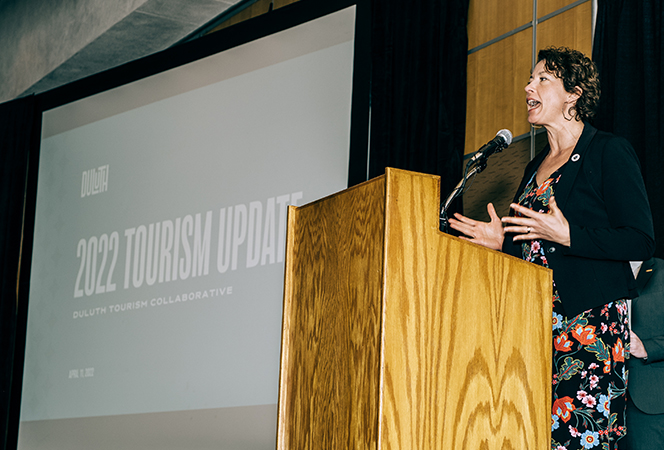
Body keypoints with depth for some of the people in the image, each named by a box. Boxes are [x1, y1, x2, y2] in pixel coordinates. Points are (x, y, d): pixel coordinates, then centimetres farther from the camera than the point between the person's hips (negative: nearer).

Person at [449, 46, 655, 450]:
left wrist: (566, 235, -17)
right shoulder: (536, 168, 21)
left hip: (591, 322, -7)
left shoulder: (609, 152, -2)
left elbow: (641, 241, -9)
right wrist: (504, 242, 10)